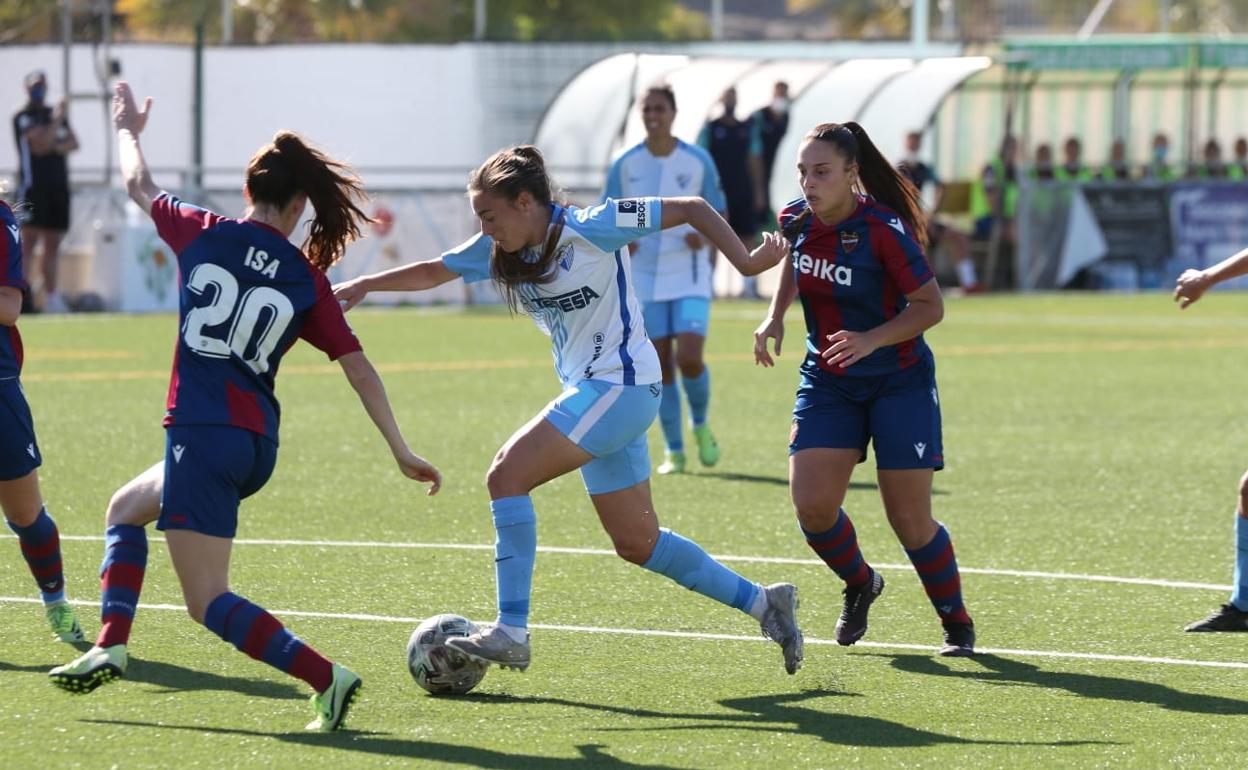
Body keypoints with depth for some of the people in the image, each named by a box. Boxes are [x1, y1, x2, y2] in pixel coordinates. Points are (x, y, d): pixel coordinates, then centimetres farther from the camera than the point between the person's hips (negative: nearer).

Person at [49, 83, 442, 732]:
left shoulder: (202, 234, -2)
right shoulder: (306, 277, 3)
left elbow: (138, 187, 18)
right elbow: (358, 366, 2)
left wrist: (128, 131, 39)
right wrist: (401, 452, 8)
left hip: (200, 435, -5)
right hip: (257, 445, 5)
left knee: (208, 602, -6)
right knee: (126, 508, 30)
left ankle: (326, 677, -20)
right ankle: (109, 647, 18)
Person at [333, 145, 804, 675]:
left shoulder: (591, 229, -15)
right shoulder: (498, 251, 6)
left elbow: (692, 210, -10)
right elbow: (432, 273, 14)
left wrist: (746, 261, -14)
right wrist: (365, 285, 2)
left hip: (621, 383, -9)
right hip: (588, 392, 9)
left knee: (506, 475, -17)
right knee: (637, 543, 10)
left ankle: (511, 632, -16)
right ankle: (762, 603, 21)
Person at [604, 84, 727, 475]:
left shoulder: (697, 161, -2)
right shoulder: (624, 166, 0)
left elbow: (719, 214, 7)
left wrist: (706, 235, -14)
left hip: (689, 275, -1)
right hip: (645, 277, 1)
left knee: (690, 358, -15)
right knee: (661, 365, 1)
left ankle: (701, 426, 13)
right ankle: (674, 451, 12)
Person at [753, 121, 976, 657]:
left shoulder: (883, 229, -22)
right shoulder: (796, 220, -6)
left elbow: (930, 306, -16)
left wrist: (871, 340, -28)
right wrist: (775, 317, 5)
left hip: (899, 382, -5)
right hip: (827, 384, 5)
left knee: (910, 520, -5)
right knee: (812, 506, -10)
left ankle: (957, 624, 17)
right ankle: (859, 584, 21)